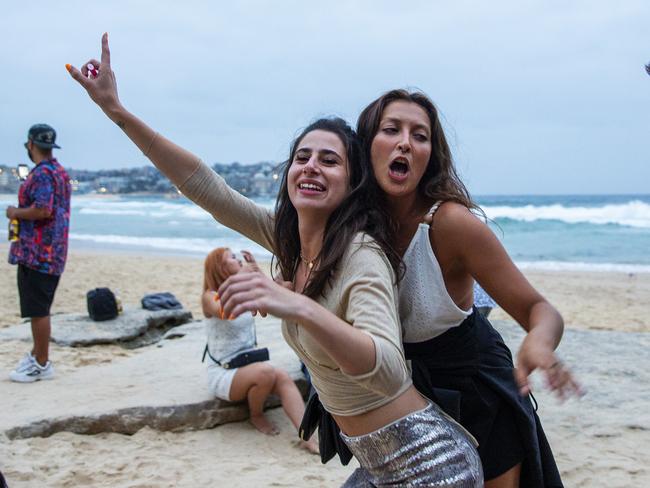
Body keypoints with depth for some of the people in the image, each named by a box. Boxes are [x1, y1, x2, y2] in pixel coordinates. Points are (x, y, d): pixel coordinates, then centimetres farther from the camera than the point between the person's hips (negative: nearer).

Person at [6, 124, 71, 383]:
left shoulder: (41, 173, -15)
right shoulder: (60, 172, 16)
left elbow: (42, 209, -27)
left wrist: (16, 212, -11)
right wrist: (21, 214, 23)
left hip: (37, 251, -10)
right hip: (54, 252, 10)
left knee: (38, 310, -3)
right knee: (39, 308, 18)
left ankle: (42, 365, 4)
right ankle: (37, 354, 27)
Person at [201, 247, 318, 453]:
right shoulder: (210, 296, -12)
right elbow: (226, 311, -34)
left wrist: (256, 269, 1)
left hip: (248, 365, 6)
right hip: (222, 374, -6)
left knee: (284, 378, -22)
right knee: (266, 372, -33)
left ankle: (307, 437, -32)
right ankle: (256, 416, -4)